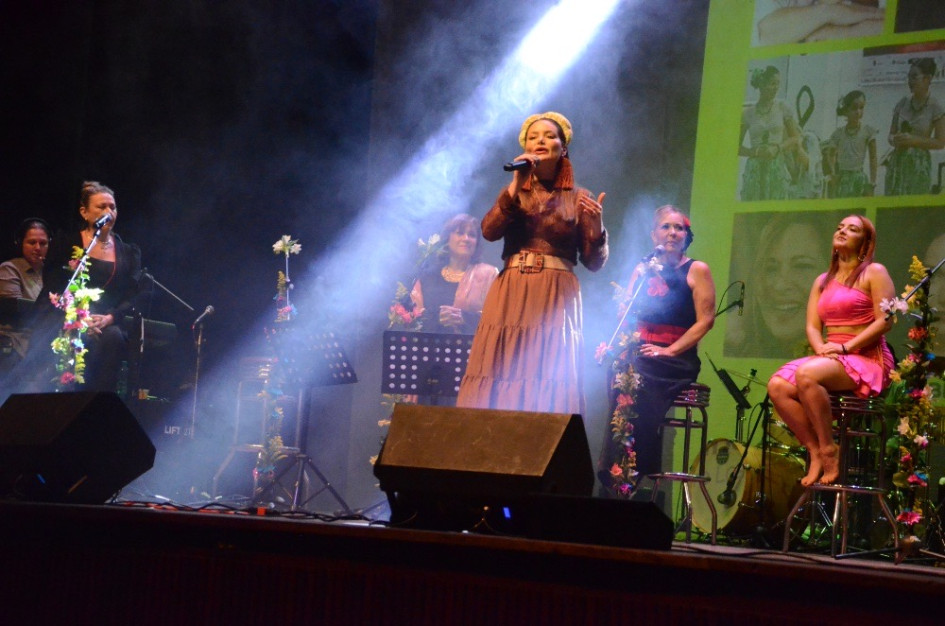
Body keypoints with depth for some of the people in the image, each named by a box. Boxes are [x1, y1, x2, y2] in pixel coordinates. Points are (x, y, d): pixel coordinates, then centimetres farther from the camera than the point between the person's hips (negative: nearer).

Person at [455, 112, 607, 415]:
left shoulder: (578, 199, 9)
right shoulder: (513, 193, 15)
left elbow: (594, 262, 5)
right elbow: (489, 230, -3)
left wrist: (596, 226, -14)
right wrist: (516, 185, -7)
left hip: (556, 299, -2)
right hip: (511, 297, 2)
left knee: (550, 385, -9)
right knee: (502, 381, -6)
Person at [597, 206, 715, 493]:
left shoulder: (696, 270, 4)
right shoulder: (642, 271, 19)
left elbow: (705, 320, -5)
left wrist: (669, 350, -15)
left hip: (676, 362, -4)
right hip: (639, 355, 4)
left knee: (636, 383, -32)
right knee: (619, 373, -29)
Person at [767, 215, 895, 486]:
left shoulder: (874, 273, 2)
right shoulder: (822, 281, 22)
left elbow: (884, 321, -8)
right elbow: (812, 326, 15)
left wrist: (845, 347, -16)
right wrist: (821, 348, -8)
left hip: (867, 359, -7)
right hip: (830, 358, 7)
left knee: (807, 375, -35)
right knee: (778, 385, -21)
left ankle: (829, 451, -23)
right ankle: (815, 452, -15)